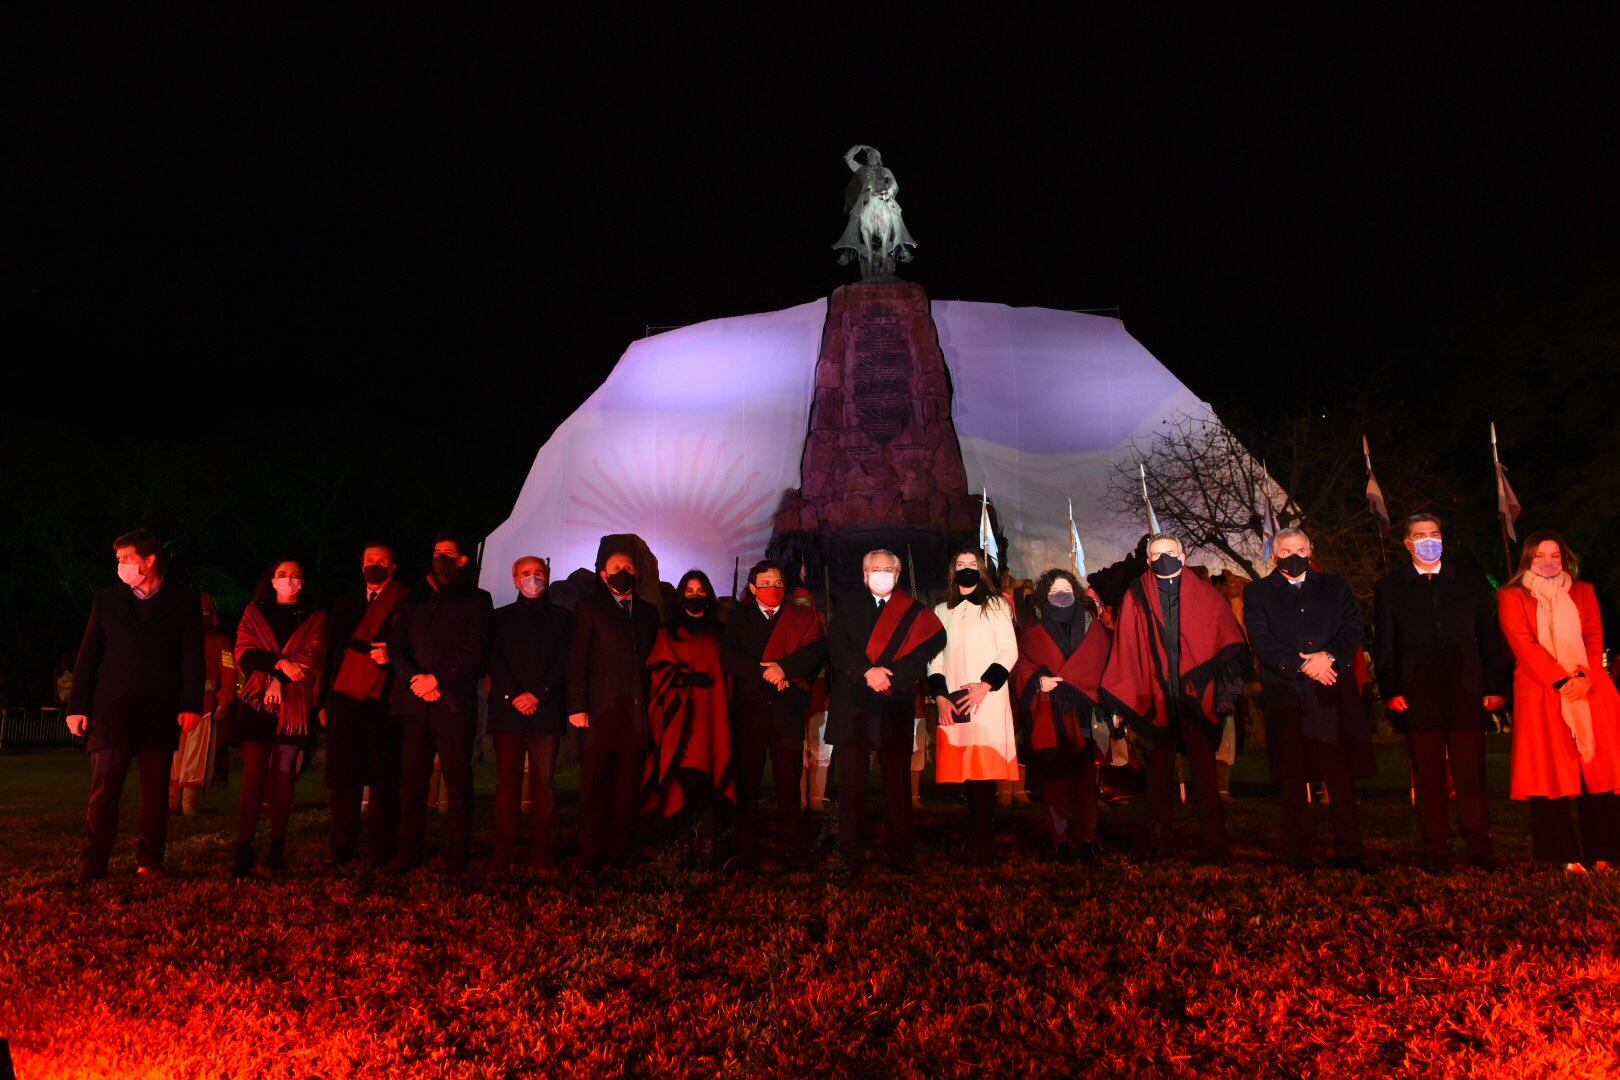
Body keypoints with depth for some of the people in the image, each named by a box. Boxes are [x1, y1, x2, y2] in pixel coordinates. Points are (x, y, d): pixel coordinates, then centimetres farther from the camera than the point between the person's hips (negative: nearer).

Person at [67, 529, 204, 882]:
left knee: (155, 792, 4)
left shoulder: (184, 600, 6)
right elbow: (87, 656, 11)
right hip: (111, 711, 1)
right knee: (103, 791, -1)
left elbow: (193, 657, 1)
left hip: (160, 713, -1)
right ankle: (93, 866, 4)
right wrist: (78, 706, 4)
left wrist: (191, 705, -8)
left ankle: (149, 860, 14)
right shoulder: (106, 599, 12)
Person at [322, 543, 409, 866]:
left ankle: (382, 848, 5)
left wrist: (391, 656, -17)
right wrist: (326, 700, 10)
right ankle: (343, 846, 9)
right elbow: (331, 652, 16)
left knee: (384, 776, -2)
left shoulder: (407, 604, 5)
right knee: (343, 775, 2)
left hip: (383, 699, -3)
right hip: (344, 697, 4)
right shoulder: (344, 603, 19)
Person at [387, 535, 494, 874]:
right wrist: (414, 679, -5)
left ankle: (457, 854, 1)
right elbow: (396, 646, 13)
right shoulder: (414, 600, 22)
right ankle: (409, 851, 8)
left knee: (457, 779, -3)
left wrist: (437, 678, -10)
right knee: (412, 779, 2)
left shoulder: (476, 599, 10)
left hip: (454, 703, -3)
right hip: (414, 703, 3)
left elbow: (476, 650, -2)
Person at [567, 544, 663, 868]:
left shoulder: (648, 611, 19)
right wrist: (577, 706, -7)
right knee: (595, 784, 0)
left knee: (628, 785, 4)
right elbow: (577, 658, 1)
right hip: (601, 710, -3)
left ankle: (619, 850, 11)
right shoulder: (589, 606, 7)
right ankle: (593, 853, 8)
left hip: (637, 712, 3)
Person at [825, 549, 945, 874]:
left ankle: (901, 855, 10)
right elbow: (836, 647, 0)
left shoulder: (914, 612, 10)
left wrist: (890, 677, -12)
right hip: (853, 709, 0)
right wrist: (867, 672, -13)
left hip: (895, 708, 0)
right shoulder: (847, 607, 13)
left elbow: (926, 650, -2)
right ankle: (850, 855, 5)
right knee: (851, 783, 0)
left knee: (898, 783, 2)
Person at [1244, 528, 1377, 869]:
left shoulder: (1335, 586, 18)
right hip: (1286, 696, -1)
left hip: (1334, 693, 2)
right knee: (1292, 777, 0)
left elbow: (1353, 629, 6)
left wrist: (1329, 656, -12)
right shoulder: (1257, 593, 10)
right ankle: (1295, 852, 6)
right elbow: (1262, 642, -2)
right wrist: (1303, 665, -13)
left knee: (1342, 776, -1)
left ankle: (1348, 850, 6)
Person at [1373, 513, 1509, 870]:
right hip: (1417, 698, 0)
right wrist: (1390, 691, -4)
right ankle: (1436, 851, 10)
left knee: (1471, 775, 1)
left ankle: (1478, 850, 11)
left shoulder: (1470, 580, 12)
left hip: (1467, 693, 1)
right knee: (1428, 778, 3)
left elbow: (1490, 635, 10)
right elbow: (1383, 646, 7)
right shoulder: (1389, 588, 9)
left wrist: (1496, 686, 3)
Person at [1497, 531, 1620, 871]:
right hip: (1541, 694, -3)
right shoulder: (1512, 597, 8)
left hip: (1589, 691, 3)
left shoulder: (1583, 591, 18)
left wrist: (1585, 677, -10)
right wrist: (1560, 681, -15)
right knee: (1553, 775, -5)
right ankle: (1566, 856, -4)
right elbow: (1524, 645, -4)